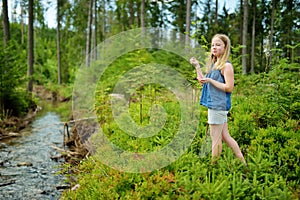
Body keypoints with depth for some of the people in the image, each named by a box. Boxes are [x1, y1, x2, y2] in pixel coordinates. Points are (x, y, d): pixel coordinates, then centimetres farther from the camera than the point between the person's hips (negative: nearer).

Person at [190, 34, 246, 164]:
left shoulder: (226, 66, -11)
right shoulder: (213, 64, 16)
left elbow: (229, 87, -17)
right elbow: (203, 81, 21)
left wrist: (210, 80, -17)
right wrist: (197, 66, 16)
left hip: (219, 105, -10)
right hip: (214, 104, 10)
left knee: (215, 138, -1)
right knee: (225, 136, 14)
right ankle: (242, 162, 21)